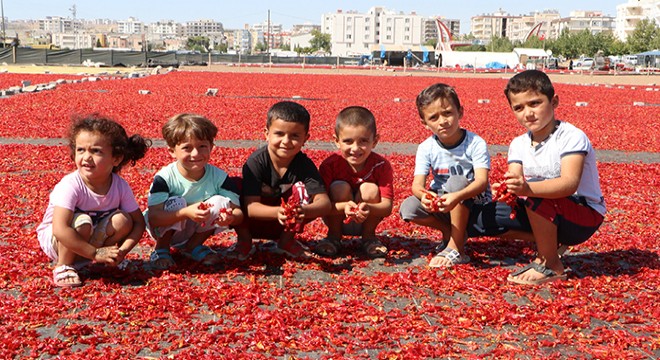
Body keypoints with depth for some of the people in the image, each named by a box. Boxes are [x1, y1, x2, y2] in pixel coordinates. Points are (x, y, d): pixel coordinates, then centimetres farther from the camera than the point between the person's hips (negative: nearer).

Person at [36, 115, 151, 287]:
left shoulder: (120, 186, -15)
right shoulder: (70, 185, -30)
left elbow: (139, 223, -8)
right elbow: (60, 230, -39)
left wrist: (122, 250, -25)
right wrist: (95, 253, -37)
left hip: (90, 239, 5)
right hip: (54, 240, -5)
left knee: (122, 220, -19)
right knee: (82, 222, -34)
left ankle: (83, 261, -3)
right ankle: (63, 266, -12)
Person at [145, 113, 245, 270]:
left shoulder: (219, 177, -15)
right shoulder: (164, 178, -24)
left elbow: (239, 212, -16)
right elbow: (153, 217, -33)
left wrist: (231, 217, -42)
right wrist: (185, 213, -49)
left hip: (198, 231, 3)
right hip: (166, 229, -3)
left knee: (222, 202, -20)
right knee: (176, 203, -32)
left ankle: (193, 246, 0)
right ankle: (161, 249, -6)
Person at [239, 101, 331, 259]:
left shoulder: (304, 164, -17)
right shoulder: (256, 162, -22)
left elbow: (325, 202, -27)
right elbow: (250, 207, -29)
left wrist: (304, 210, -50)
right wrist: (278, 212, -50)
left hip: (284, 226, 1)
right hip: (254, 223, -1)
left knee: (301, 188, -24)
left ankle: (287, 240, -5)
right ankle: (244, 239, -5)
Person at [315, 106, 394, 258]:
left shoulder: (381, 165, -20)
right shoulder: (329, 165, -22)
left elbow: (387, 207, -25)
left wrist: (369, 208, -48)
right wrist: (344, 207, -46)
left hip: (366, 221, 1)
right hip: (338, 220, -1)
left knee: (370, 189, -25)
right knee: (340, 187, -27)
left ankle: (369, 237, -4)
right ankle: (333, 237, -6)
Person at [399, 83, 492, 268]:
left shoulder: (475, 143, -17)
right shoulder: (426, 148, -8)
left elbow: (482, 181, -29)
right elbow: (417, 184, -17)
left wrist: (457, 197, -49)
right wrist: (424, 195, -43)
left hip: (474, 202, -3)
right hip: (441, 204, 3)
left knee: (457, 181, -34)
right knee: (408, 208, -23)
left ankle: (456, 249, -27)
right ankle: (449, 232, 1)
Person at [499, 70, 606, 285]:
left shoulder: (571, 136, -18)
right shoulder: (519, 144, 2)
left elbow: (570, 183, -34)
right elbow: (515, 181, -12)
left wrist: (527, 189, -51)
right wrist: (507, 189, -38)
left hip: (584, 218, -7)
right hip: (548, 215, 7)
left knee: (534, 191, -33)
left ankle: (551, 265, -17)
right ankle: (550, 242, 2)